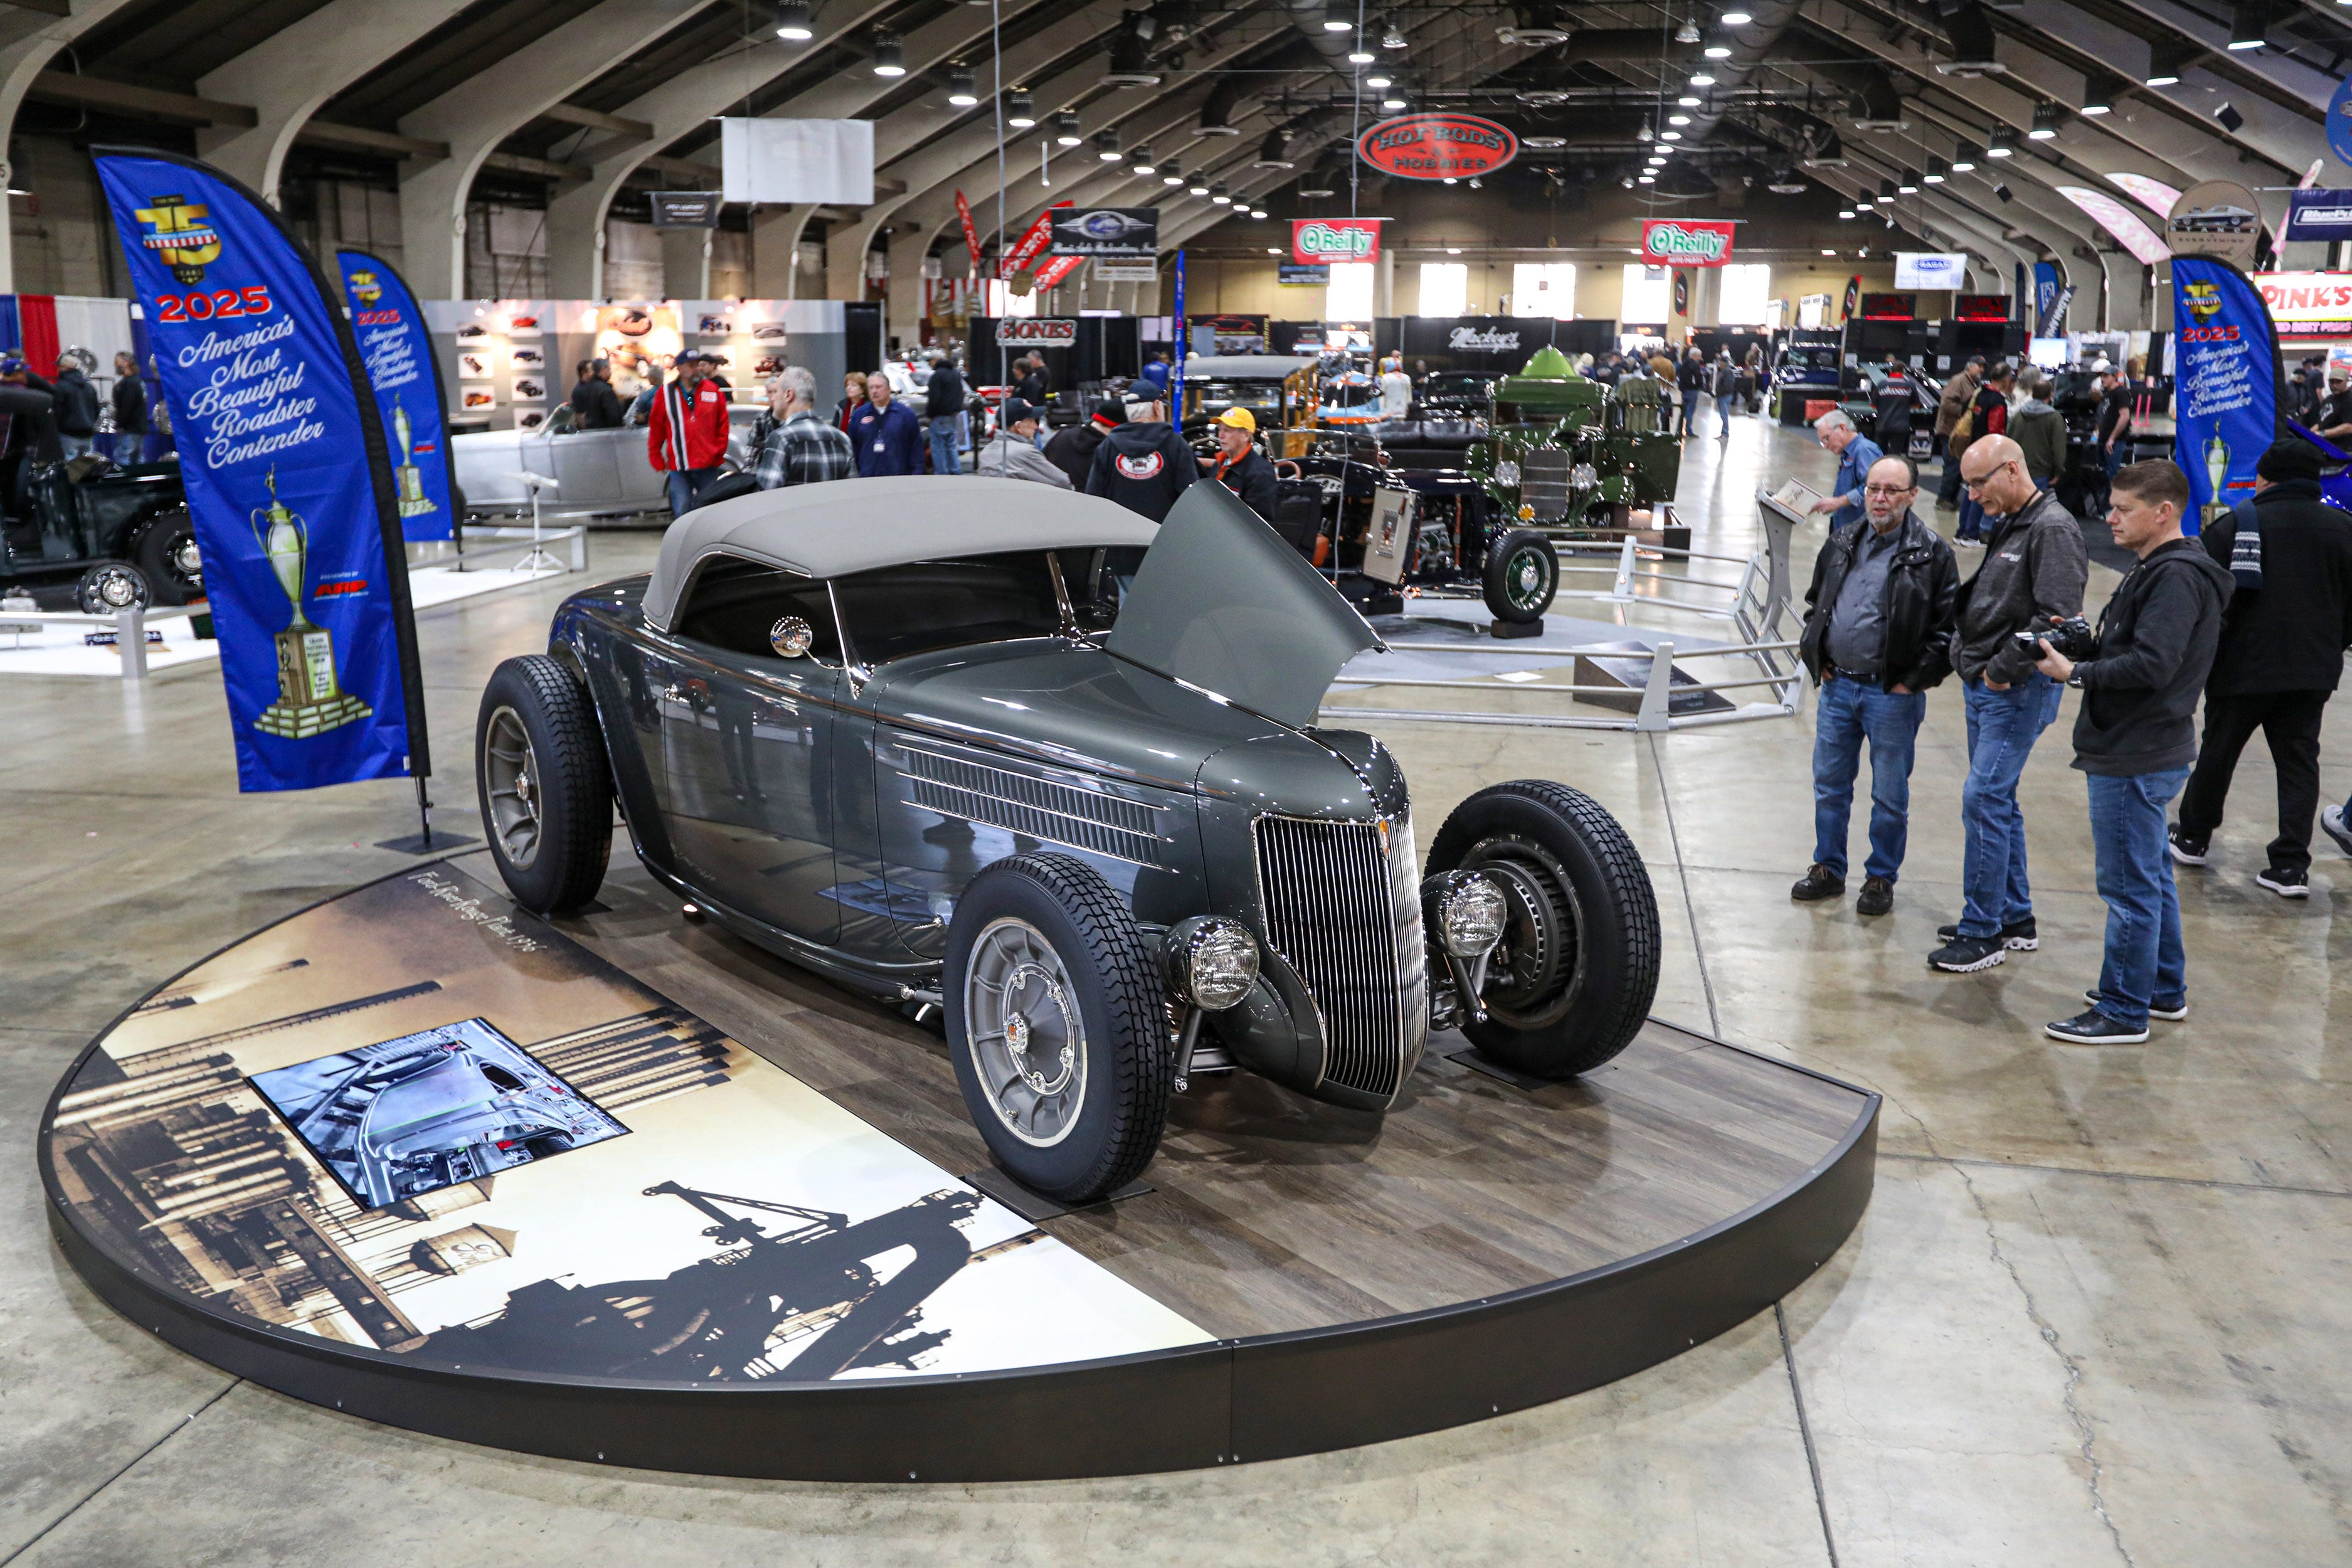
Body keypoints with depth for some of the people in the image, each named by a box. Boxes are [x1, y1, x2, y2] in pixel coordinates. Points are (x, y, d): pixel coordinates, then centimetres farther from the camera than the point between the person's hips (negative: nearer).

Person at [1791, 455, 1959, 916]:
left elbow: (1948, 625, -7)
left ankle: (1881, 878, 20)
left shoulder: (1932, 553, -7)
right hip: (1837, 686, 5)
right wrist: (1815, 657, 9)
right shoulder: (1842, 544, 8)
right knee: (1829, 786, 13)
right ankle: (1828, 869, 27)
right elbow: (1815, 603, 21)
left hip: (1893, 693, -5)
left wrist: (1915, 680, -12)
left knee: (1890, 796, 6)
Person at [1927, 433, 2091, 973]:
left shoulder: (2053, 529, -15)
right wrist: (1968, 656, 8)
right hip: (1984, 686, 10)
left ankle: (1982, 932, -3)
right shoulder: (2006, 525, 15)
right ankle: (2015, 918, 26)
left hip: (2020, 690, -10)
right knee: (1997, 800, 15)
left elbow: (2057, 616, -23)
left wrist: (2002, 670, -18)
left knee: (1984, 798, -10)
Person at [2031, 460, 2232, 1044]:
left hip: (2138, 757, -11)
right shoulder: (2156, 569, 15)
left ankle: (2124, 1011, 5)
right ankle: (2164, 990, 33)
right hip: (2138, 749, 11)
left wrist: (2075, 673, -19)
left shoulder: (2177, 577, -18)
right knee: (2150, 874, 20)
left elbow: (2152, 665, -26)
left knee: (2128, 884, -3)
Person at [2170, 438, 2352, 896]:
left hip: (2243, 665, -2)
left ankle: (2193, 837, 29)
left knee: (2218, 751, 14)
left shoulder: (2234, 525, -6)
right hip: (2313, 670, 2)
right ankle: (2291, 866, 0)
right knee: (2299, 763, 6)